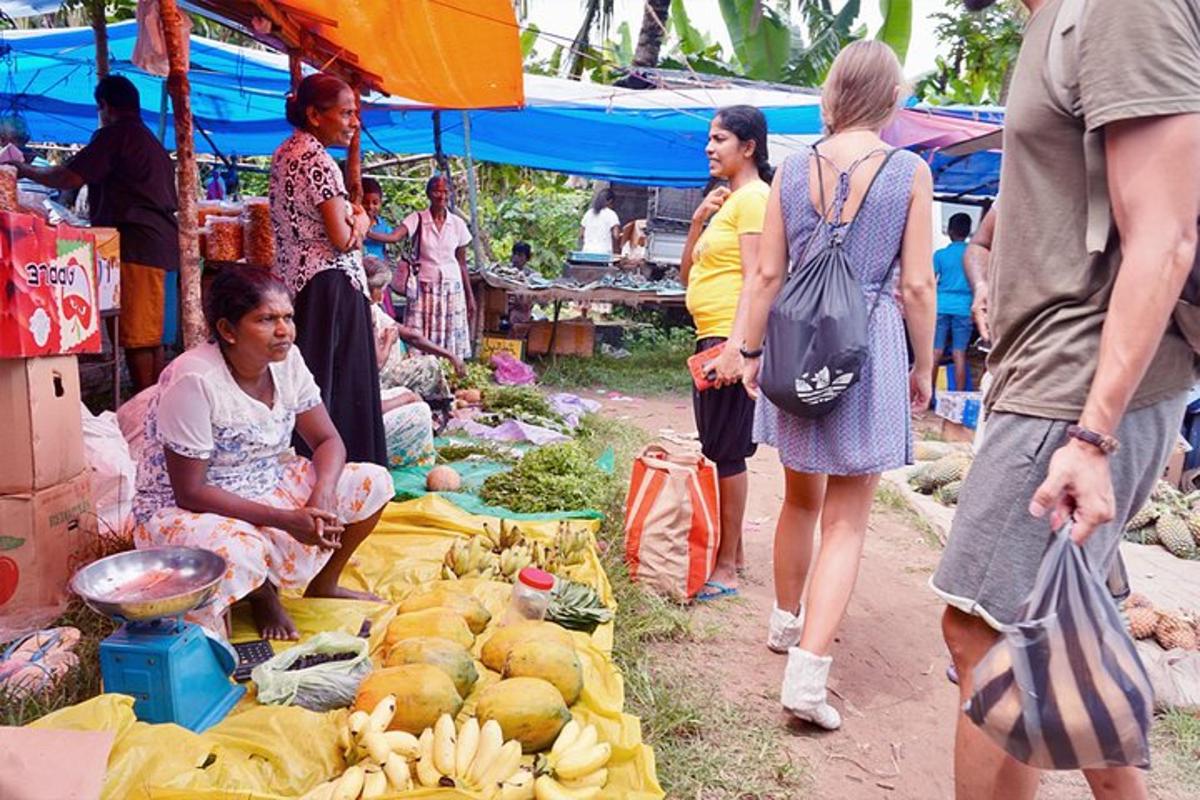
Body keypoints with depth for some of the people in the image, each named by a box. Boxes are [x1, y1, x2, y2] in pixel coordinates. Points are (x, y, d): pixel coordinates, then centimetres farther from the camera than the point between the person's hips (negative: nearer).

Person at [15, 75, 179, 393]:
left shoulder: (114, 135, -5)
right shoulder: (152, 143, 22)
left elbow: (67, 178, -10)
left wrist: (25, 170, 7)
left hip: (135, 244, -9)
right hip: (157, 241, 9)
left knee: (136, 337, -9)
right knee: (150, 336, 11)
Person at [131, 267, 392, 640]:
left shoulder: (287, 359, -7)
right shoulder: (194, 381, -26)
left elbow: (327, 441, -3)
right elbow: (190, 492, -24)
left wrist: (321, 498, -25)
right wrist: (285, 519, -29)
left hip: (269, 488, 7)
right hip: (184, 509, -6)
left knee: (373, 483, -9)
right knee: (237, 553, -40)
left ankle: (323, 585, 13)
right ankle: (263, 594, 0)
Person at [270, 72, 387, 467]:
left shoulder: (284, 154, 15)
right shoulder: (318, 160, -14)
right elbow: (343, 239, -17)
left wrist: (352, 216, 0)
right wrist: (361, 222, 4)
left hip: (292, 281, 9)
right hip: (330, 285, -9)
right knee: (337, 385, -4)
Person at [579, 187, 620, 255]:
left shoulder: (589, 212, 12)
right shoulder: (611, 214, -4)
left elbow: (581, 234, 13)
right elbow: (616, 235, -14)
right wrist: (616, 249, -1)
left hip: (587, 252, 5)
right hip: (604, 253, -5)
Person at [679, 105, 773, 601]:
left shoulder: (753, 197, -8)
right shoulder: (726, 201, 21)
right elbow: (688, 275, 19)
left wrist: (735, 345, -27)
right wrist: (699, 219, 7)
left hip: (732, 337, -10)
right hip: (710, 337, 10)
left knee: (726, 451, -6)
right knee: (717, 449, 14)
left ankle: (727, 567, 2)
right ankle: (731, 549, 26)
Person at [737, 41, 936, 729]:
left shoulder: (793, 169, 3)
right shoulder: (910, 171, -4)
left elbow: (768, 274, 2)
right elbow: (917, 286, -5)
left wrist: (752, 350, 12)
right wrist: (923, 366, 6)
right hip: (869, 345, -3)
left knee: (801, 496, 22)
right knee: (846, 521, 2)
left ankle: (788, 621, 39)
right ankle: (808, 673, -5)